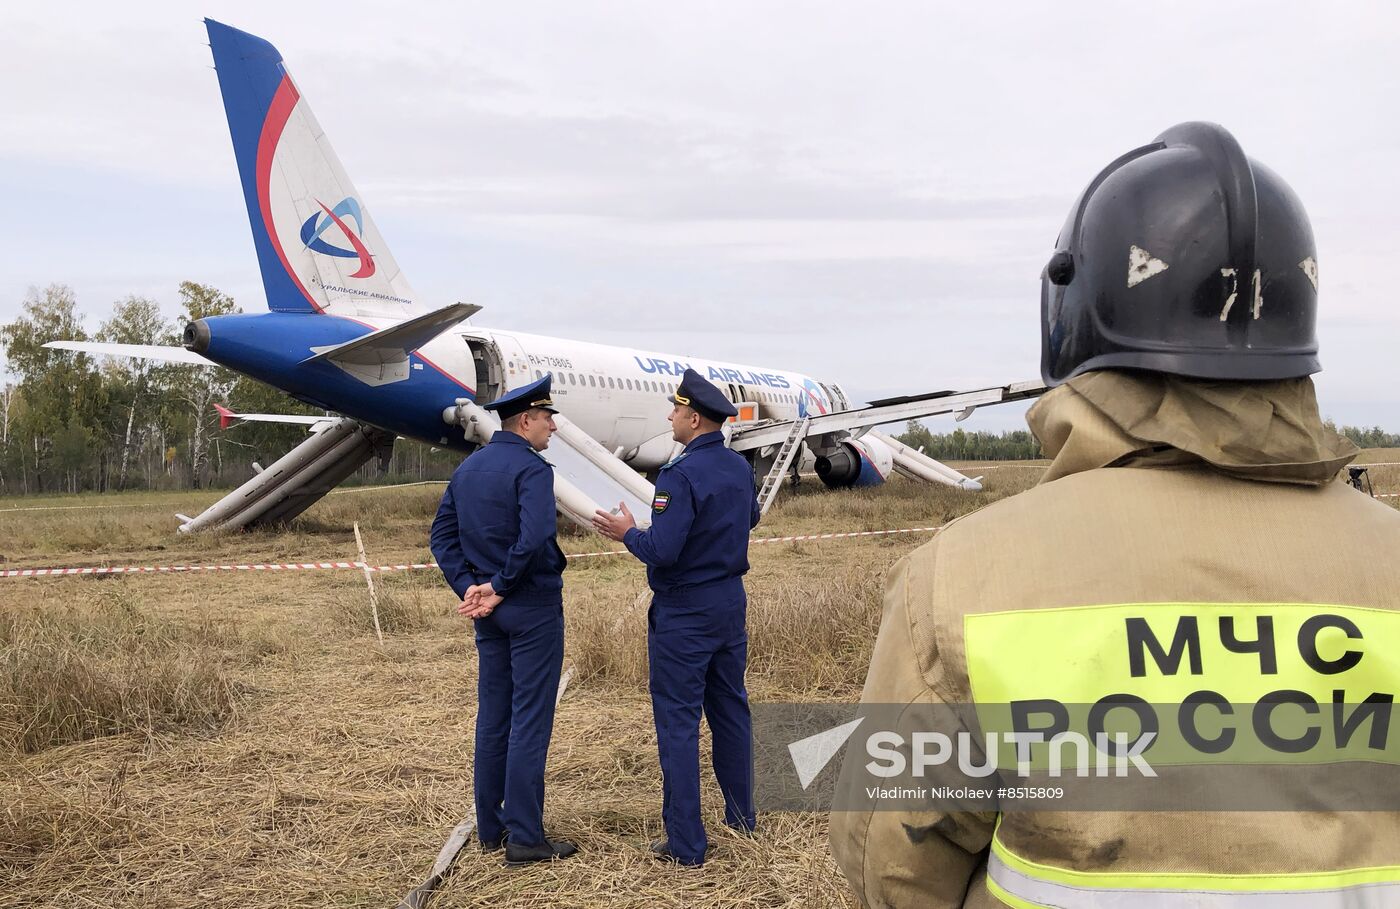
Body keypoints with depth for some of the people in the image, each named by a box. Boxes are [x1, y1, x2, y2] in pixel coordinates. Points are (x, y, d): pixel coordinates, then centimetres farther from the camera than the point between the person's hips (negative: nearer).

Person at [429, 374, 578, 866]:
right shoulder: (531, 468, -15)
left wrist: (469, 586, 2)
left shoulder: (467, 468, 11)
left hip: (488, 611, 8)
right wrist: (500, 587, -15)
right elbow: (534, 538, -27)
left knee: (492, 716, 14)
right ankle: (525, 838, 2)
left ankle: (490, 827, 22)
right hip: (533, 606, -8)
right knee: (530, 720, -2)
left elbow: (442, 535, 10)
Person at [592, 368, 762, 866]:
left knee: (678, 722, -1)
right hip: (731, 601, 8)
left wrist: (628, 534, -8)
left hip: (683, 613, -8)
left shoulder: (681, 475, -22)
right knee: (730, 707, 18)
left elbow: (662, 550, -26)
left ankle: (685, 843, 3)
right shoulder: (740, 467, 4)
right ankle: (741, 815, 29)